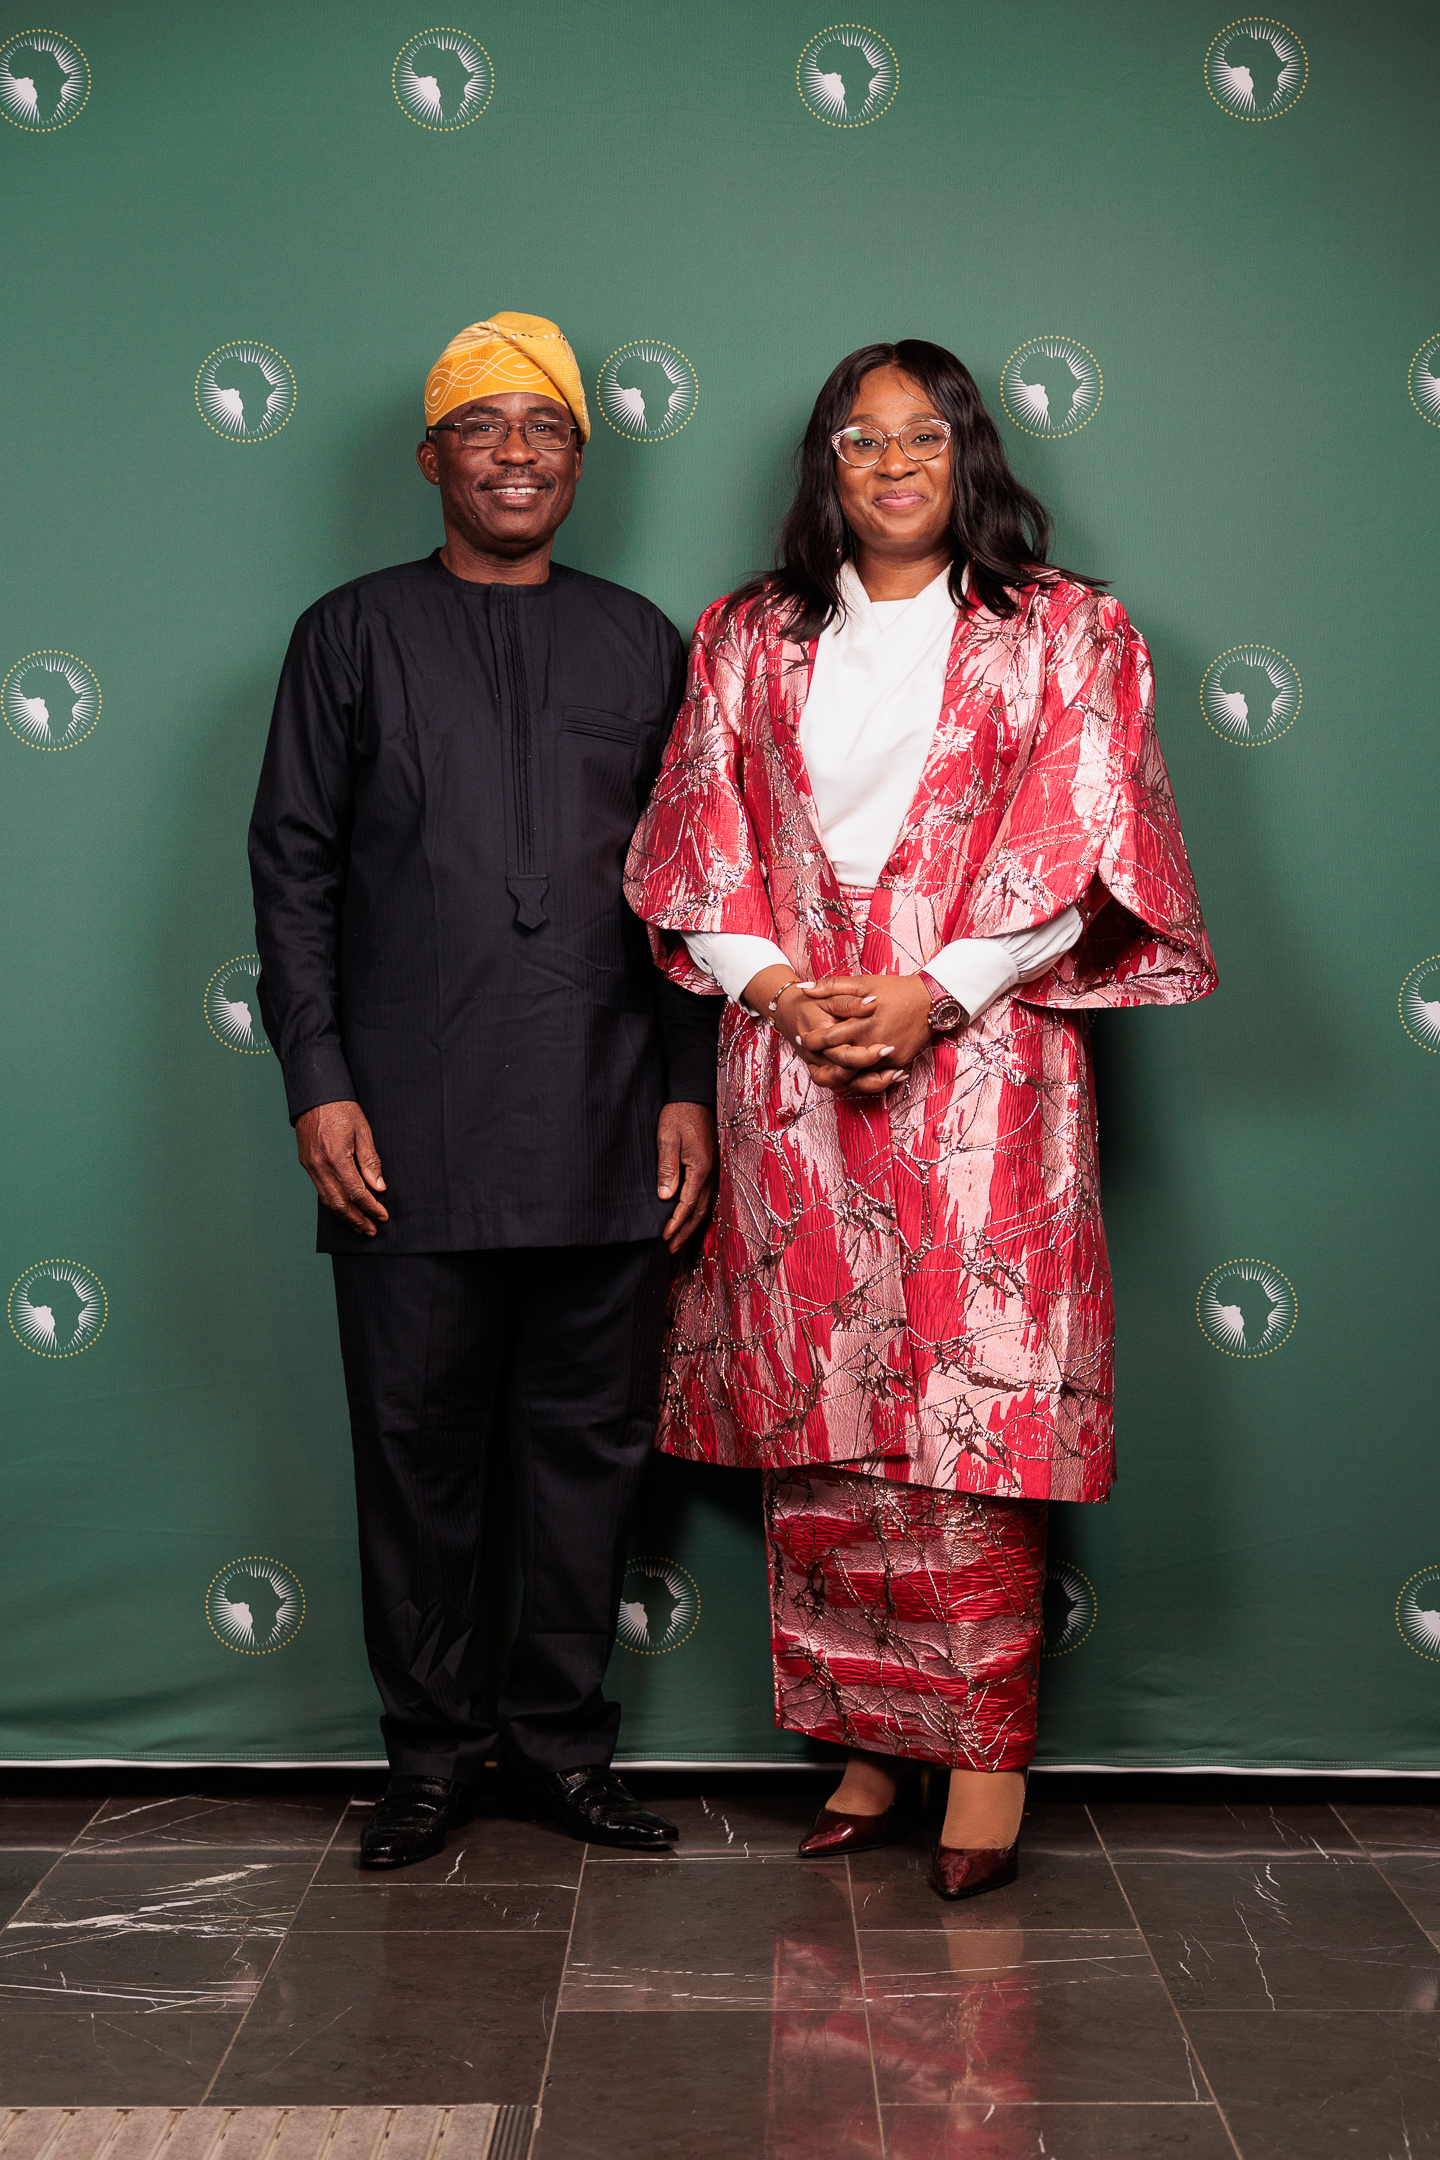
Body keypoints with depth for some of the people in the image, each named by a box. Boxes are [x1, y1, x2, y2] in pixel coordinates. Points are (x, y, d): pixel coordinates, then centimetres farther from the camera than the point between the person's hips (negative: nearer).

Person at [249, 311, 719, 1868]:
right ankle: (433, 1752, 21)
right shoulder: (353, 635, 9)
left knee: (590, 1444, 7)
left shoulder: (639, 643, 14)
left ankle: (564, 1741, 22)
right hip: (410, 1139, -1)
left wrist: (691, 1087, 3)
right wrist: (318, 1082, -5)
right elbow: (293, 867, 4)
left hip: (608, 1137, 2)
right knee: (418, 1449, 5)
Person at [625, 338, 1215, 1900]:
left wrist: (930, 991, -13)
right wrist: (775, 984, -8)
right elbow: (703, 850, 10)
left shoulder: (1061, 633, 8)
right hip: (791, 1068, 3)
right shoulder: (748, 639, 15)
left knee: (969, 1417, -6)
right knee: (815, 1422, 3)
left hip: (978, 1063, -2)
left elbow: (1075, 847, -2)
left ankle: (985, 1749, 7)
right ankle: (865, 1745, 15)